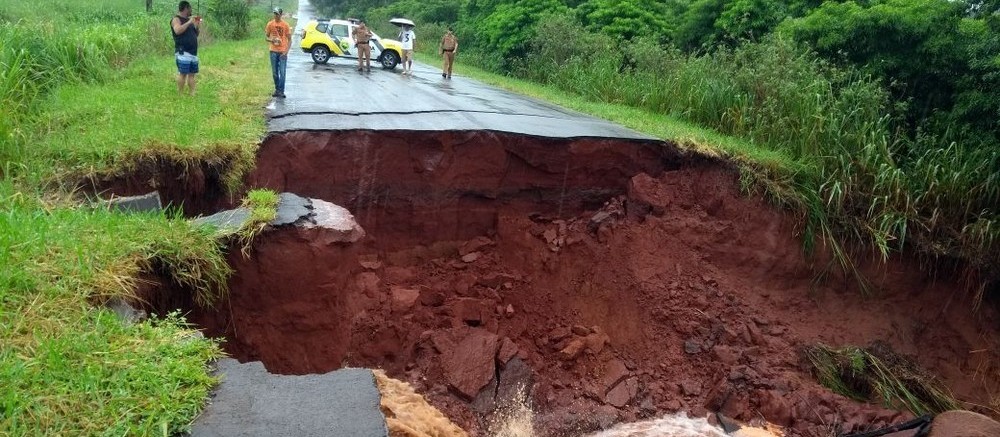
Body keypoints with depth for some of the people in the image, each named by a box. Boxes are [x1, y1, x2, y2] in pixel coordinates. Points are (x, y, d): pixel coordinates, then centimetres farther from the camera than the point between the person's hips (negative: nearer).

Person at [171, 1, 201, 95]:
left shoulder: (189, 20, 19)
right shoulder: (176, 19, -5)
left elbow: (195, 34, 25)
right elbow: (177, 30, -24)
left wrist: (198, 25, 8)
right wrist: (189, 22, -19)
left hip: (193, 52, 8)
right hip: (183, 52, -8)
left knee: (192, 74, 6)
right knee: (183, 73, -11)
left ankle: (191, 93, 11)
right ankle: (180, 94, -8)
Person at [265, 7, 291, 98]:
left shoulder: (285, 25, -3)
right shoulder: (270, 24, 4)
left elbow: (289, 39, -1)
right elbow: (266, 36, 11)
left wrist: (286, 51, -11)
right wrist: (271, 40, -12)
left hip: (282, 51, -3)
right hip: (273, 51, 3)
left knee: (282, 72, -7)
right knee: (274, 72, 9)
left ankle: (281, 91, -4)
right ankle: (277, 89, 21)